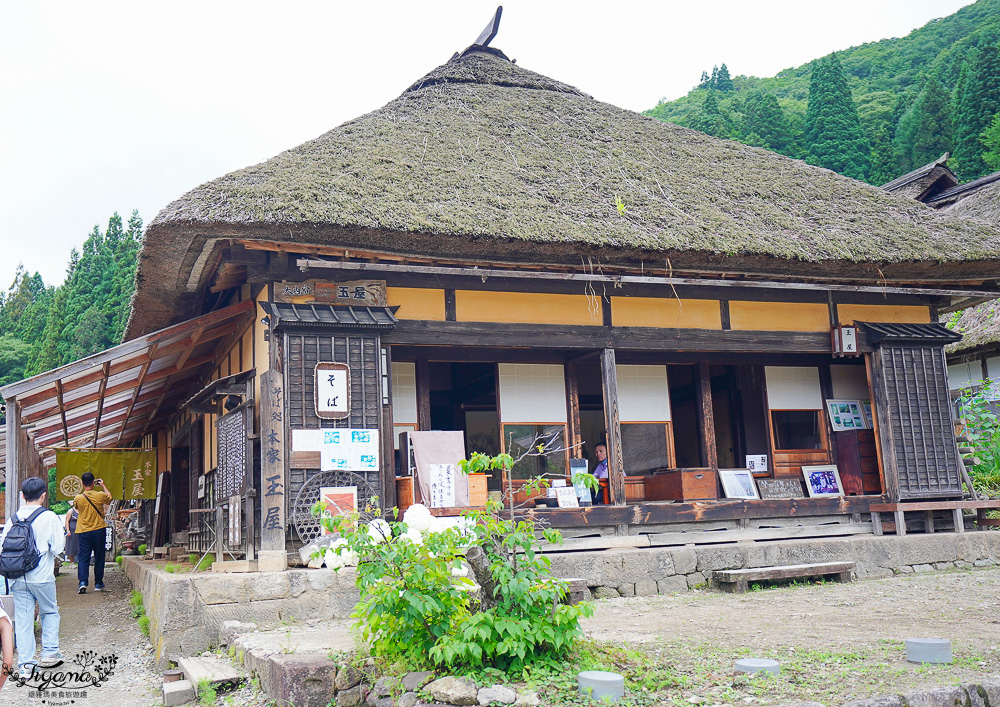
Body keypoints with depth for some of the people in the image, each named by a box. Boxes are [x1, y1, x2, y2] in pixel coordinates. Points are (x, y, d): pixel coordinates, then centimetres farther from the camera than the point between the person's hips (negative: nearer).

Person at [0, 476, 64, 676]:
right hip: (42, 577, -3)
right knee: (50, 613, 17)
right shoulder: (49, 517, -10)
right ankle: (50, 653, 13)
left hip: (17, 578, 3)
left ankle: (25, 663, 9)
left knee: (22, 619, 8)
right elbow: (57, 547, -12)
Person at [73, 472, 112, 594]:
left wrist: (85, 490, 20)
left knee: (83, 558, 3)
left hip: (84, 532, 0)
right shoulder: (100, 495, -7)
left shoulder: (78, 498, -6)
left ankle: (83, 582, -12)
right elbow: (110, 498, 15)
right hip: (99, 530, 0)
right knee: (99, 558, 9)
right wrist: (103, 486, 23)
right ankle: (98, 583, 15)